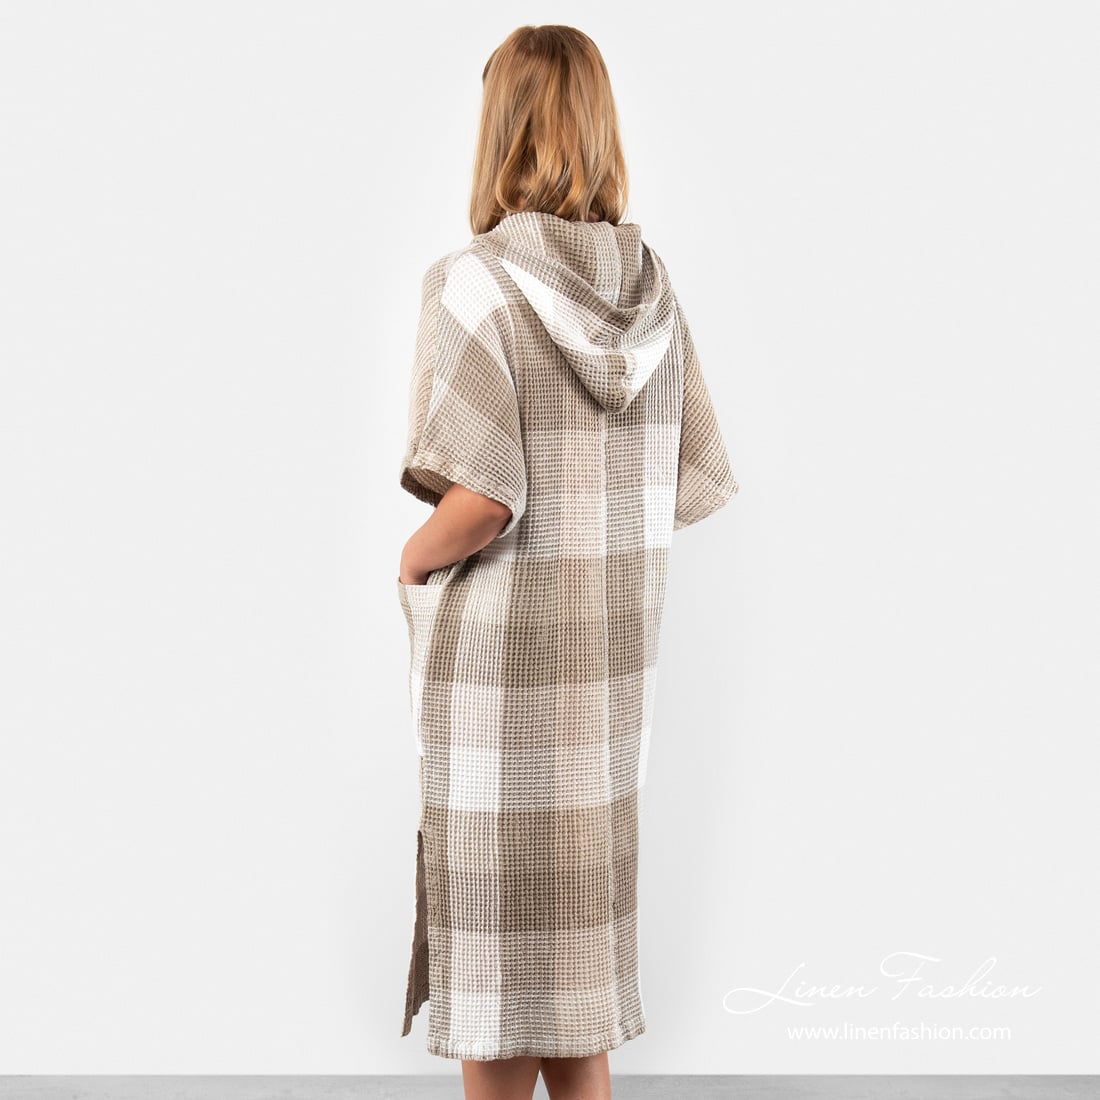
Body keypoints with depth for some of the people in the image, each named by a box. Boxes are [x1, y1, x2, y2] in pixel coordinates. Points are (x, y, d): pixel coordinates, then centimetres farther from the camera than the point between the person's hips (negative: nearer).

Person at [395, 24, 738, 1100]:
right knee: (580, 888, 19)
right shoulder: (651, 284, 2)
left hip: (499, 647, -5)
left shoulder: (472, 282, -15)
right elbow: (690, 487, 3)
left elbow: (481, 496, -24)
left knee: (497, 907, 8)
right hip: (614, 641, 6)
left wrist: (412, 560, -5)